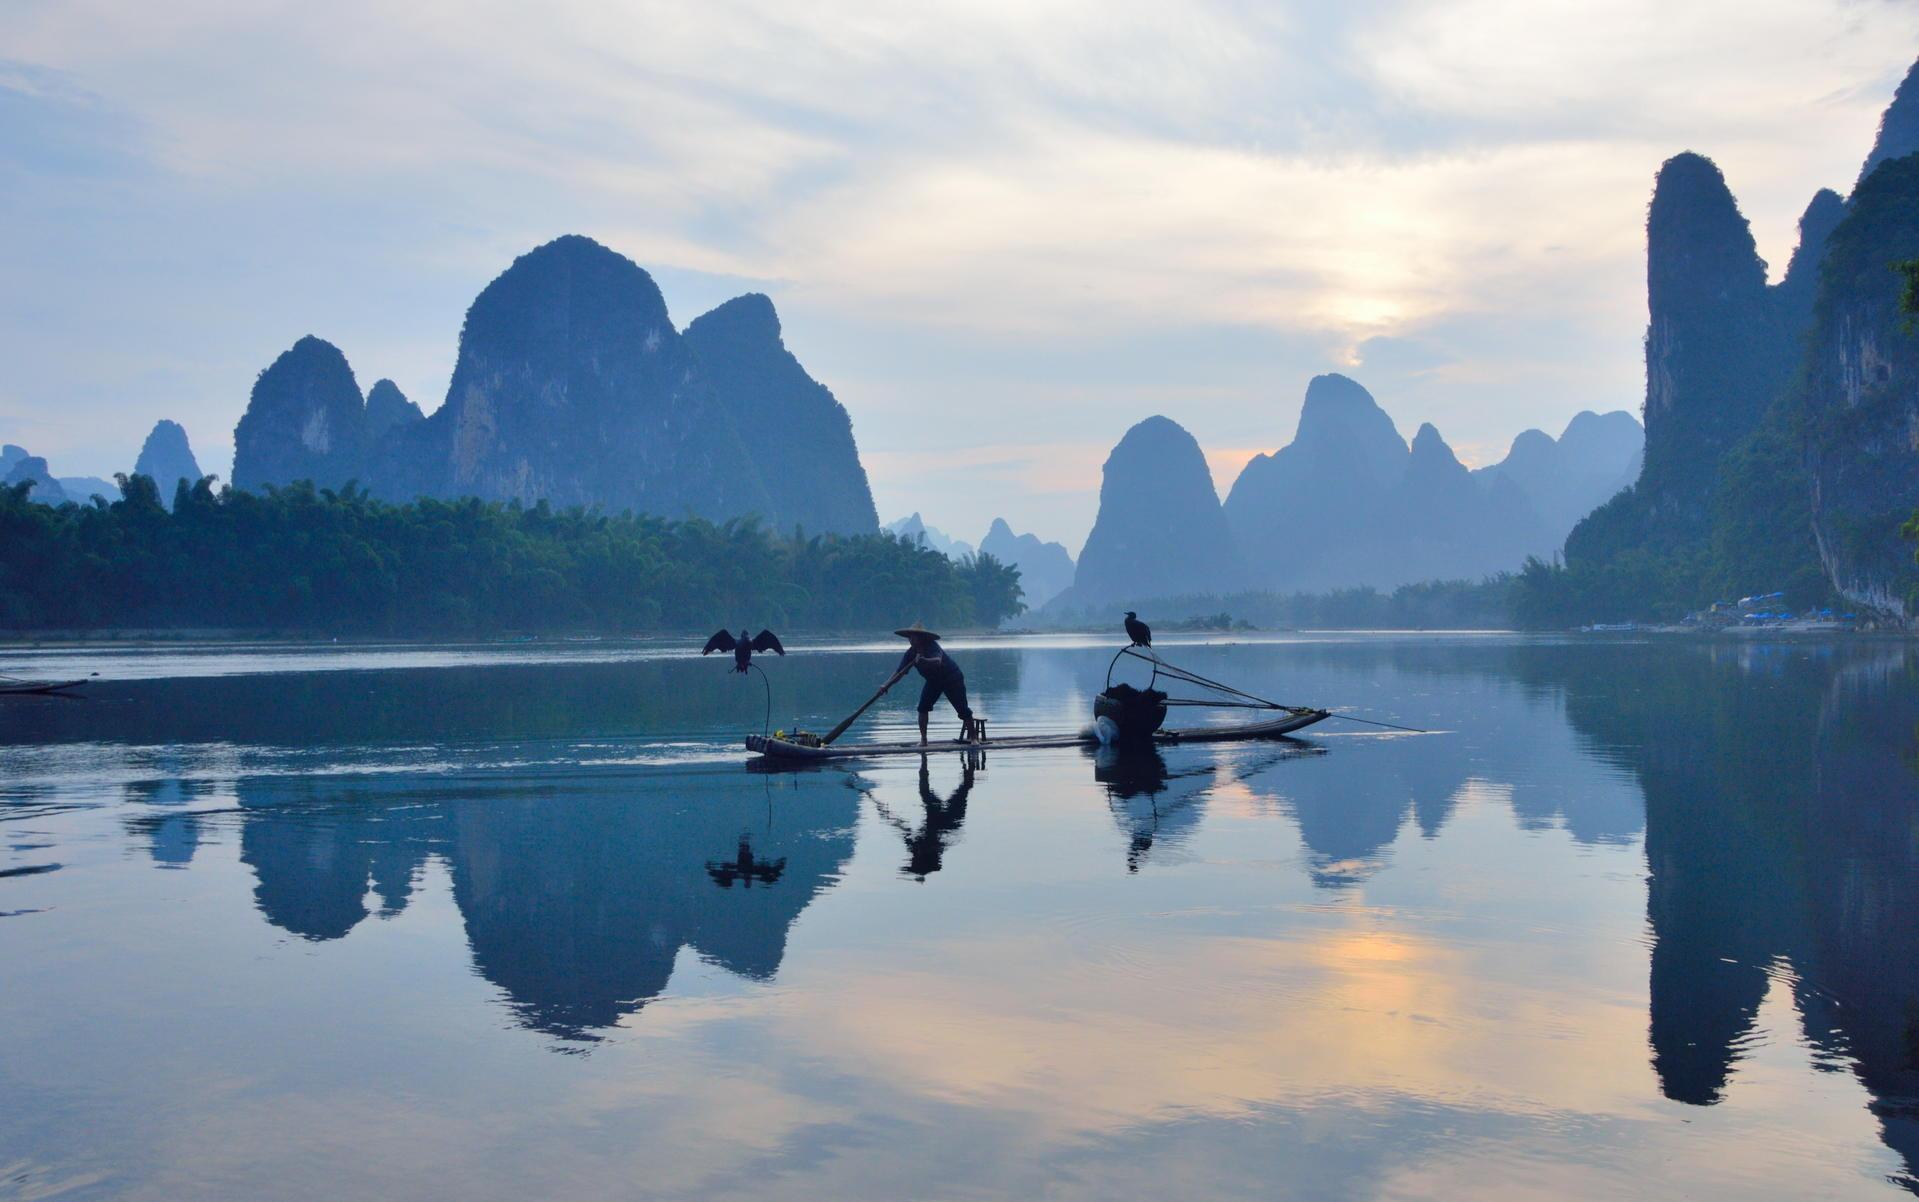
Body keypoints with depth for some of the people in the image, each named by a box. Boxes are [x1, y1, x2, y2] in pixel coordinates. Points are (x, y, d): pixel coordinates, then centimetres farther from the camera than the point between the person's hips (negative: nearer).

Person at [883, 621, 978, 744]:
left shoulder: (932, 646, -31)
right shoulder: (911, 653, -13)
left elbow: (938, 661, -51)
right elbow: (899, 672, -15)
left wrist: (924, 661, -70)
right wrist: (887, 685, -30)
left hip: (952, 678, -6)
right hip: (933, 681, 6)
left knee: (963, 710, -5)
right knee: (923, 707, -11)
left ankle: (971, 736, 11)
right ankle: (923, 738, -3)